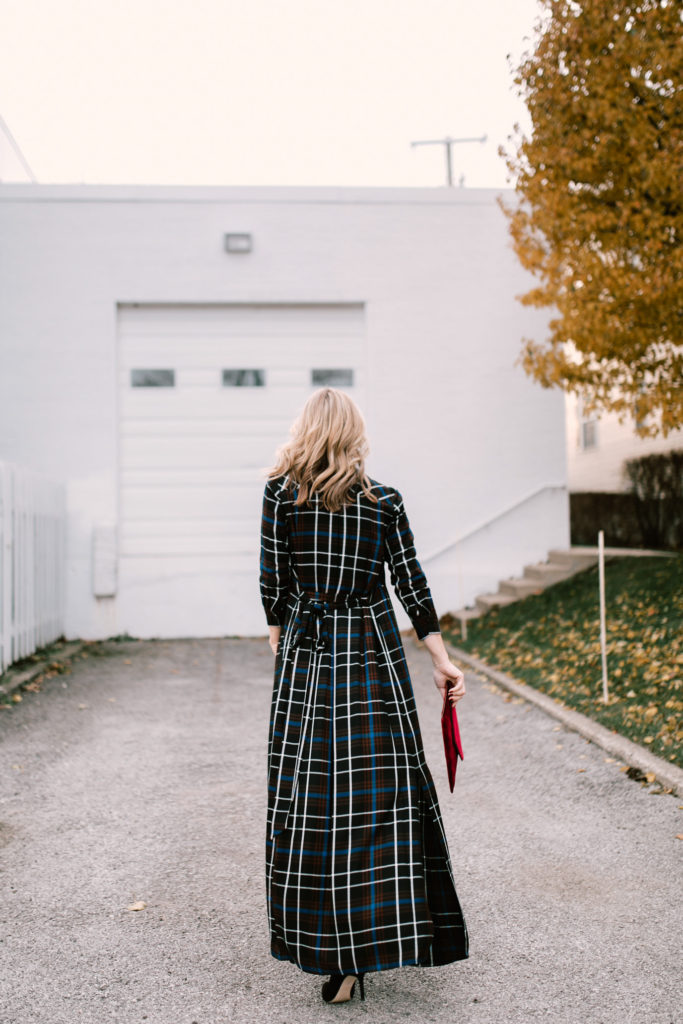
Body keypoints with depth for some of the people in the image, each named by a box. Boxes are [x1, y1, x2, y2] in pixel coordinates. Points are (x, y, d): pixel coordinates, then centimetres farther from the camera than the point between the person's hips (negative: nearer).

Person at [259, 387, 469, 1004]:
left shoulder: (281, 492, -2)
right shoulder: (386, 501, 2)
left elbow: (273, 581, 0)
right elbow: (411, 585, 1)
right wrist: (442, 660, 6)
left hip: (307, 653, -1)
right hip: (375, 653, 2)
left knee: (314, 793, 3)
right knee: (382, 786, 8)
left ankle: (338, 954, 6)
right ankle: (383, 936, 17)